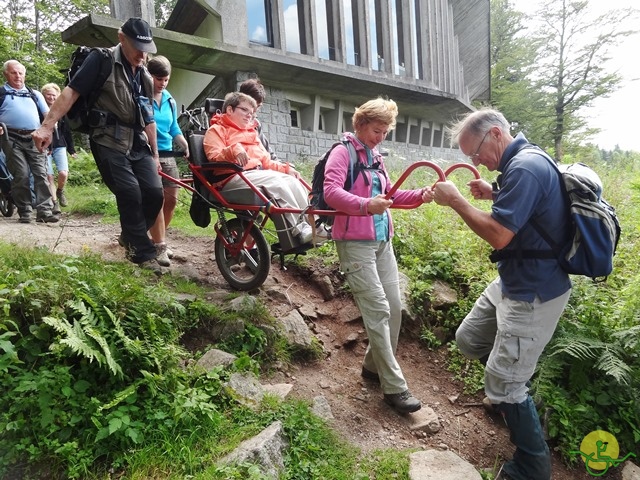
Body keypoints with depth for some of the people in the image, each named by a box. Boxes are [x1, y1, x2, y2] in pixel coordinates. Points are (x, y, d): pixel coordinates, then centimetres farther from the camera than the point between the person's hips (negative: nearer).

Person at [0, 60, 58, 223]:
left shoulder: (35, 94, 23)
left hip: (34, 139, 2)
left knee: (41, 174, -8)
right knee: (21, 176, -7)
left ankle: (44, 211, -11)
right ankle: (25, 212, 0)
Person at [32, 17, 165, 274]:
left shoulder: (145, 76, 17)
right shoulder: (102, 60, -2)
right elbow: (72, 91, -11)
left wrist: (155, 152, 20)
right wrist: (47, 126, -20)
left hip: (137, 143, 6)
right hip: (109, 141, -6)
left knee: (154, 193, -6)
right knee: (130, 194, -16)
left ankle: (130, 236, 19)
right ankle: (144, 253, -3)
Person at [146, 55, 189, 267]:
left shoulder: (170, 100, 12)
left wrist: (186, 146, 1)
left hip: (167, 154, 6)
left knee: (171, 199, 4)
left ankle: (158, 239, 20)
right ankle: (159, 246, -5)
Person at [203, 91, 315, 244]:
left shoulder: (251, 133, 31)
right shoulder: (216, 130, 9)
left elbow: (266, 161, 26)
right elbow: (214, 158, -10)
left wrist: (285, 168, 9)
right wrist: (233, 149, -28)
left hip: (257, 174, 7)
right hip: (233, 177, -7)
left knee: (292, 181, -20)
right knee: (275, 181, -31)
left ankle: (312, 224, -25)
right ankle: (299, 230, -33)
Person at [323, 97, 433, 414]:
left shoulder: (376, 158, 19)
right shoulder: (343, 152, -5)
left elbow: (389, 195, 21)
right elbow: (331, 192, -20)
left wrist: (420, 196, 4)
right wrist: (365, 205, -36)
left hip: (382, 241, 8)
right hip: (355, 242, -8)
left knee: (394, 307, 9)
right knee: (377, 309, -8)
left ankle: (375, 365, 28)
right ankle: (394, 387, 2)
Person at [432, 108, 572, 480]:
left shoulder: (525, 167, -24)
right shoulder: (521, 162, 8)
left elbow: (498, 236, -27)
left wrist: (456, 201, -17)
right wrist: (494, 195, 5)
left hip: (533, 295, -10)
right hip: (512, 282, 10)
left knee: (503, 384, 1)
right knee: (469, 340, 21)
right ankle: (517, 396, 41)